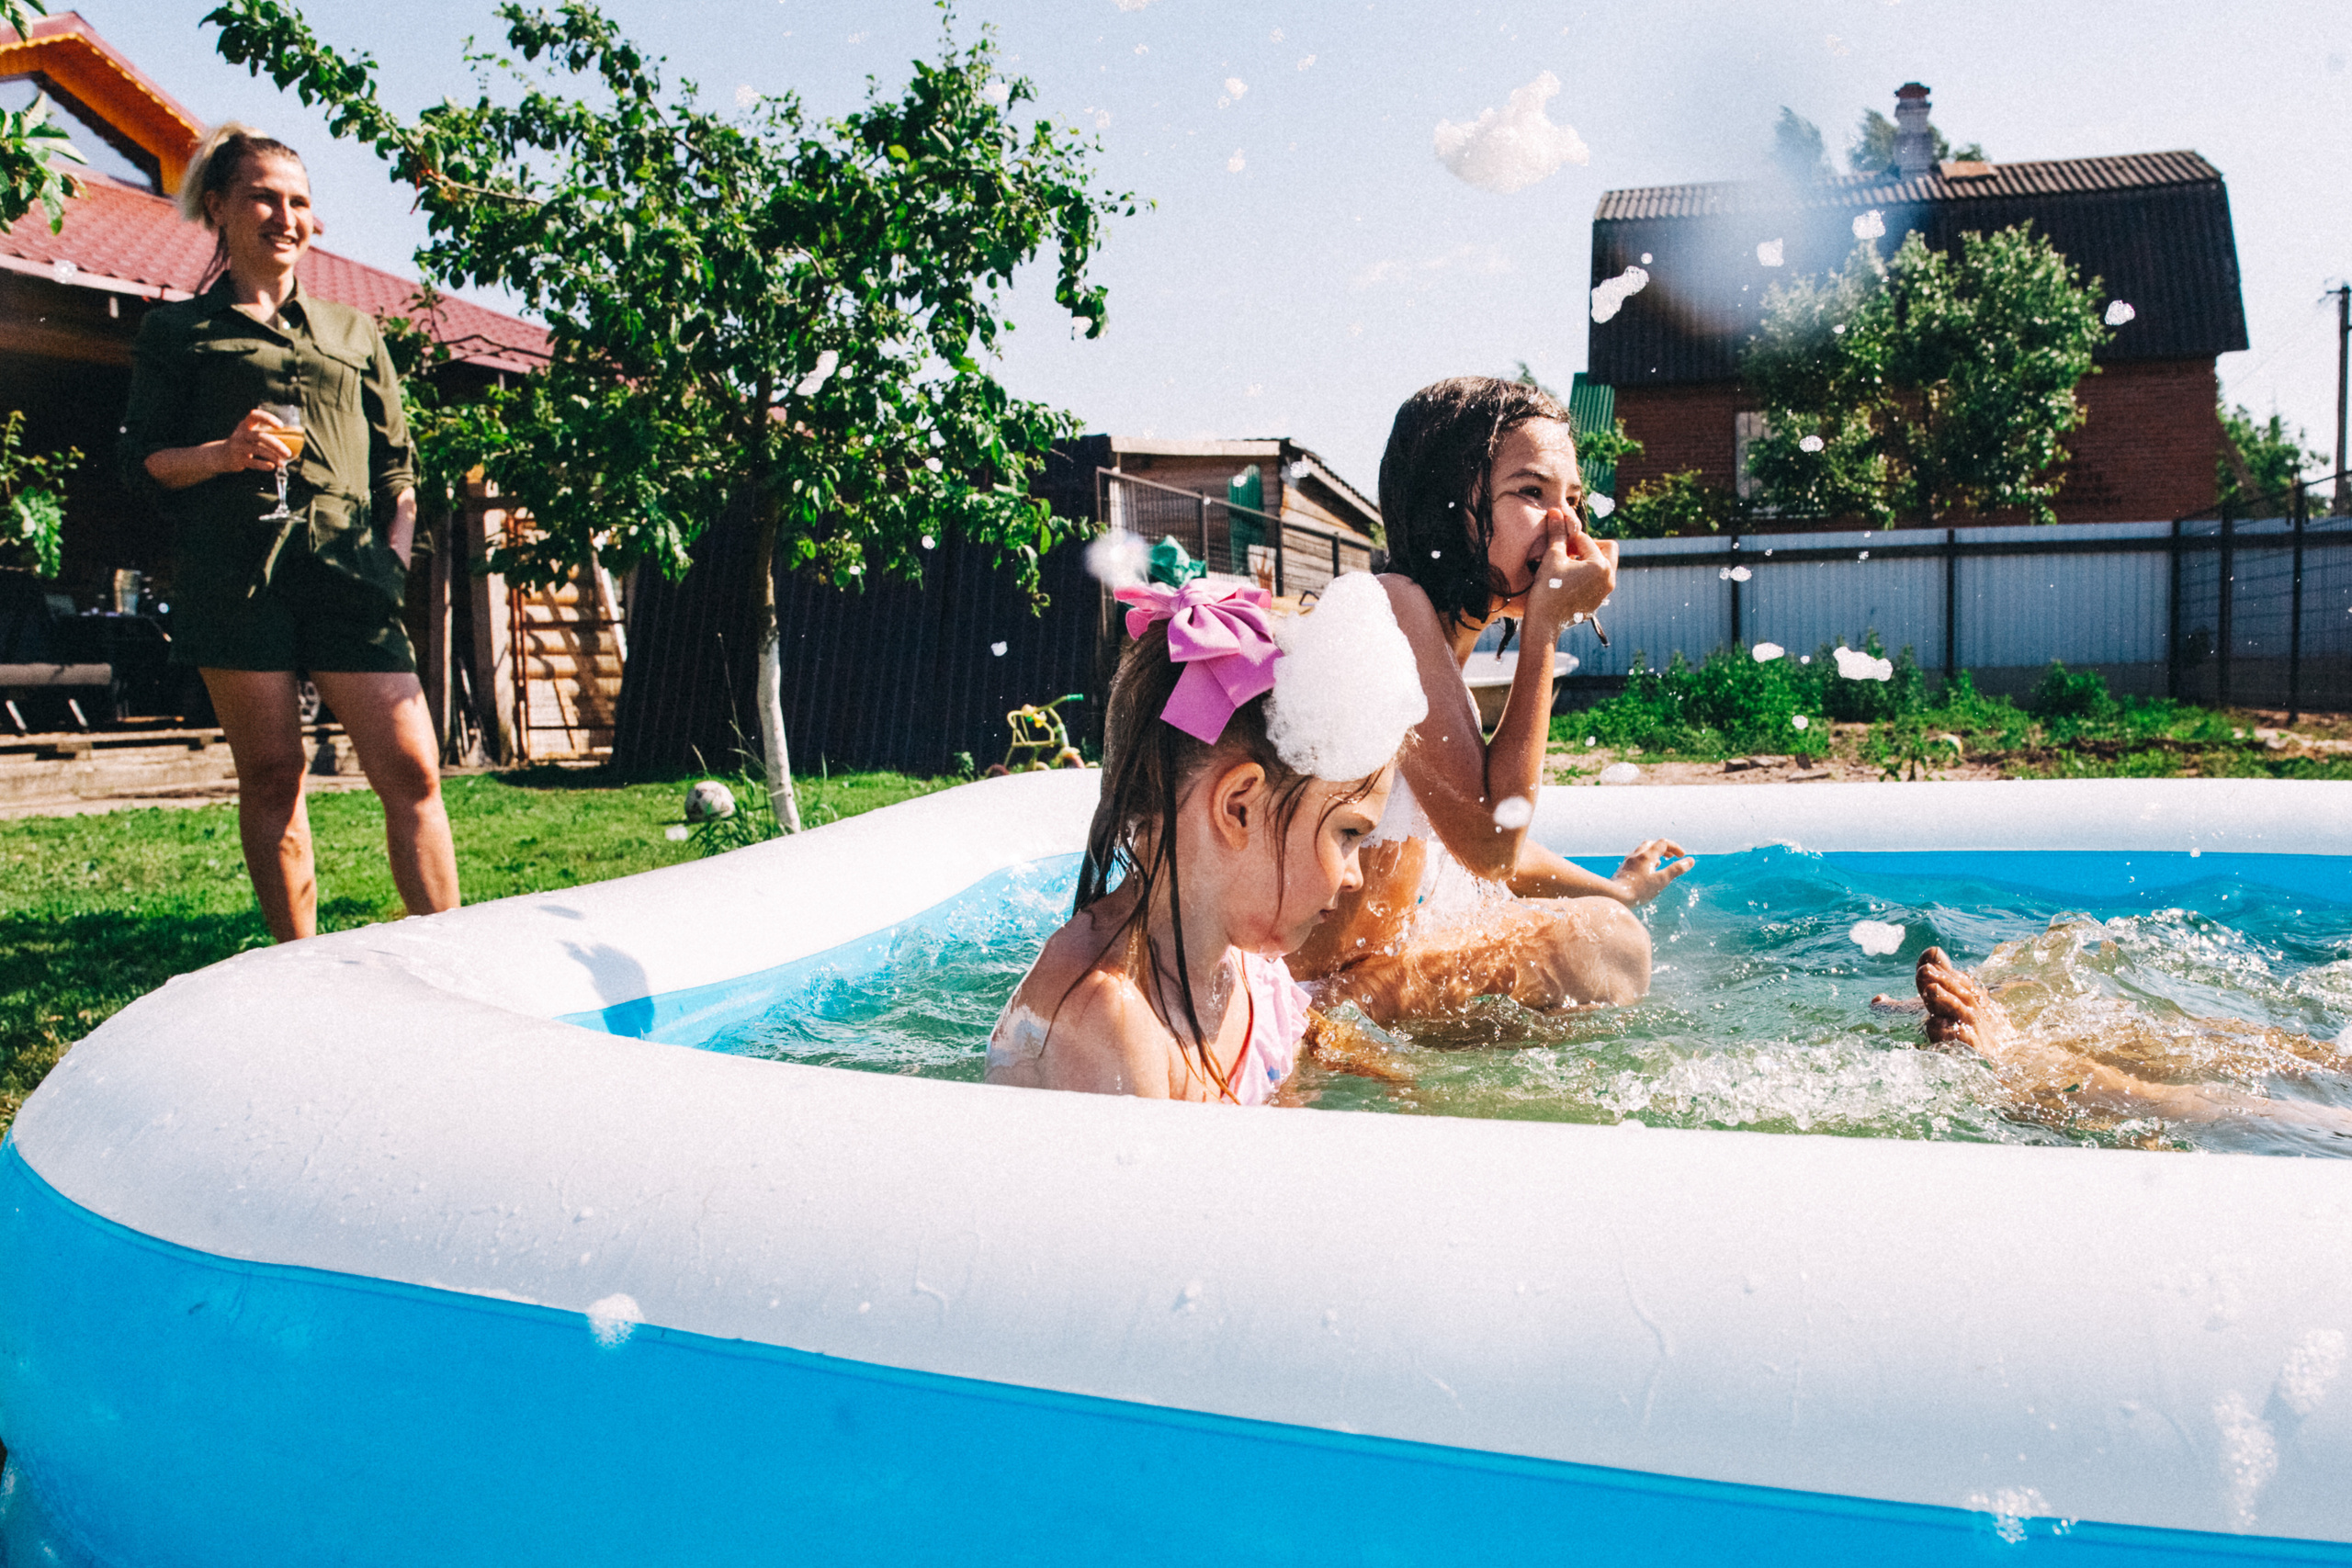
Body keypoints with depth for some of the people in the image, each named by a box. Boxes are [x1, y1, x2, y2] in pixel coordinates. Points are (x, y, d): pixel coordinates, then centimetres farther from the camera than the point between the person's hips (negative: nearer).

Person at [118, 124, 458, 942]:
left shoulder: (355, 332, 23)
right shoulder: (179, 331, 15)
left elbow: (398, 466, 19)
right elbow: (141, 462, 9)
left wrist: (395, 556, 5)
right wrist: (223, 454, -10)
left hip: (347, 569, 2)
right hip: (236, 571, -1)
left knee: (411, 769, -9)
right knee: (270, 776, -1)